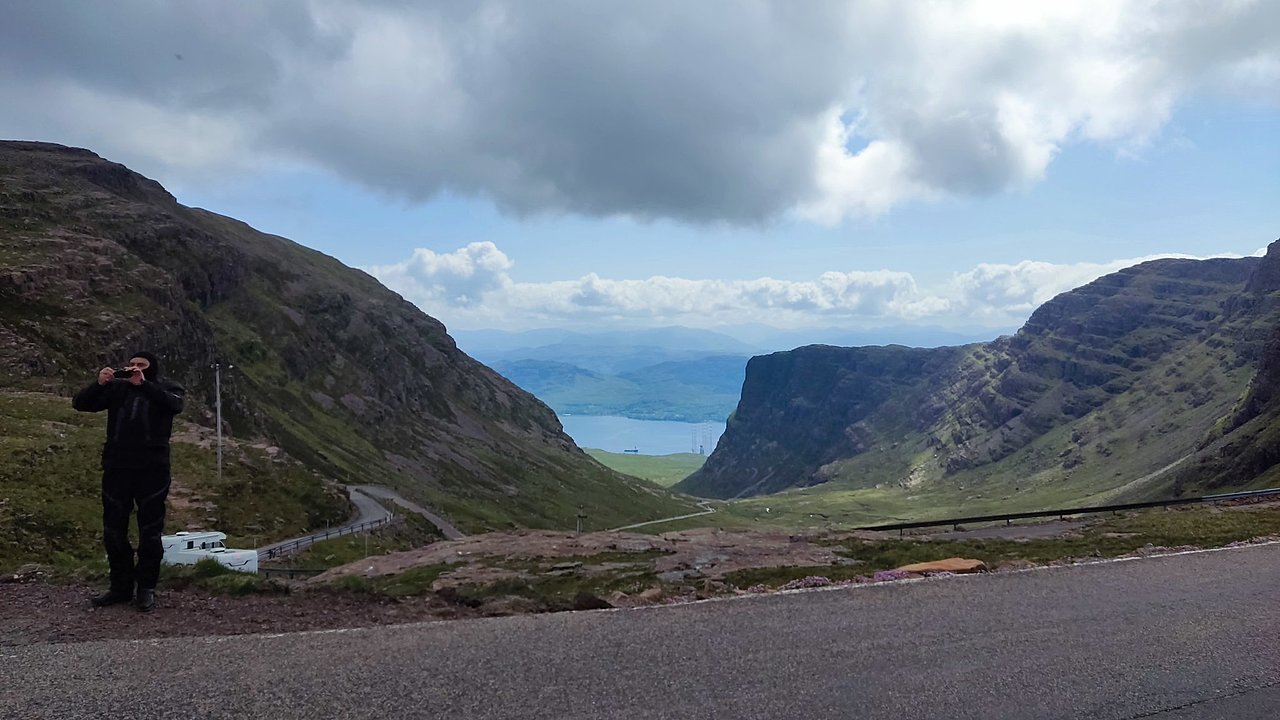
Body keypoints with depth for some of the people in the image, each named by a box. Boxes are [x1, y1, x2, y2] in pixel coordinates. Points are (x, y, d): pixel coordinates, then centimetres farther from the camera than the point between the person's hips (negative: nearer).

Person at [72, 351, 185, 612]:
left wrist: (144, 384, -27)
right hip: (117, 468, 3)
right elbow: (80, 403, 1)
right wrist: (99, 384, -17)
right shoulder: (117, 388, 9)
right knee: (113, 530, 8)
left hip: (152, 470, -3)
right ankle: (121, 586, 20)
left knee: (150, 531, 3)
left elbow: (175, 405, -18)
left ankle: (146, 589, 11)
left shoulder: (167, 389, 4)